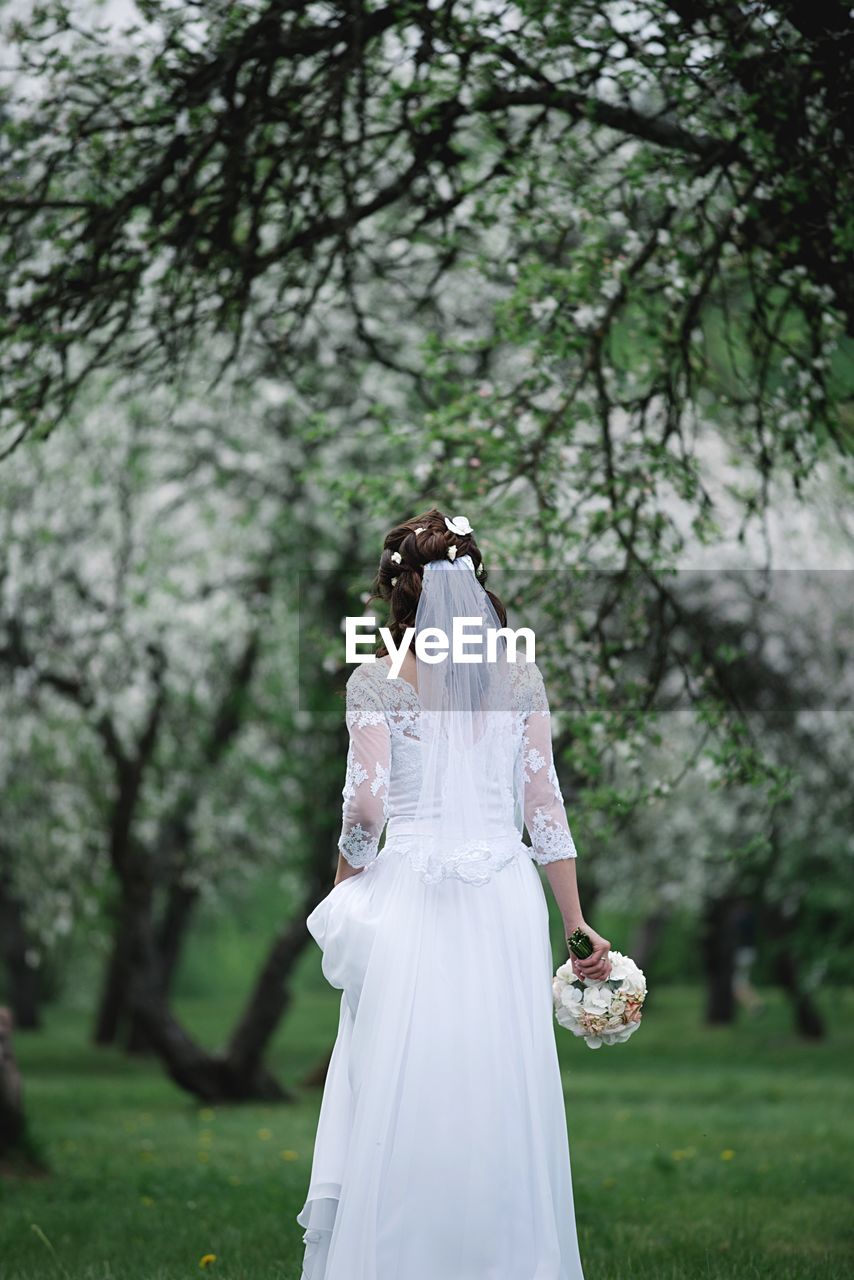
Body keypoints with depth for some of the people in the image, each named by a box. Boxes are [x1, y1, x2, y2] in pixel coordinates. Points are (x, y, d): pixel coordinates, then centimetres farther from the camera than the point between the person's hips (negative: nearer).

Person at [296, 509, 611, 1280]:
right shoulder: (520, 674, 6)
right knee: (501, 1096, 6)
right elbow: (545, 807, 4)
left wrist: (347, 879, 10)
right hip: (505, 900, 2)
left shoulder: (377, 678, -2)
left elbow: (366, 803, -9)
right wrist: (578, 925, 8)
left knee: (399, 1095, 3)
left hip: (409, 898, -2)